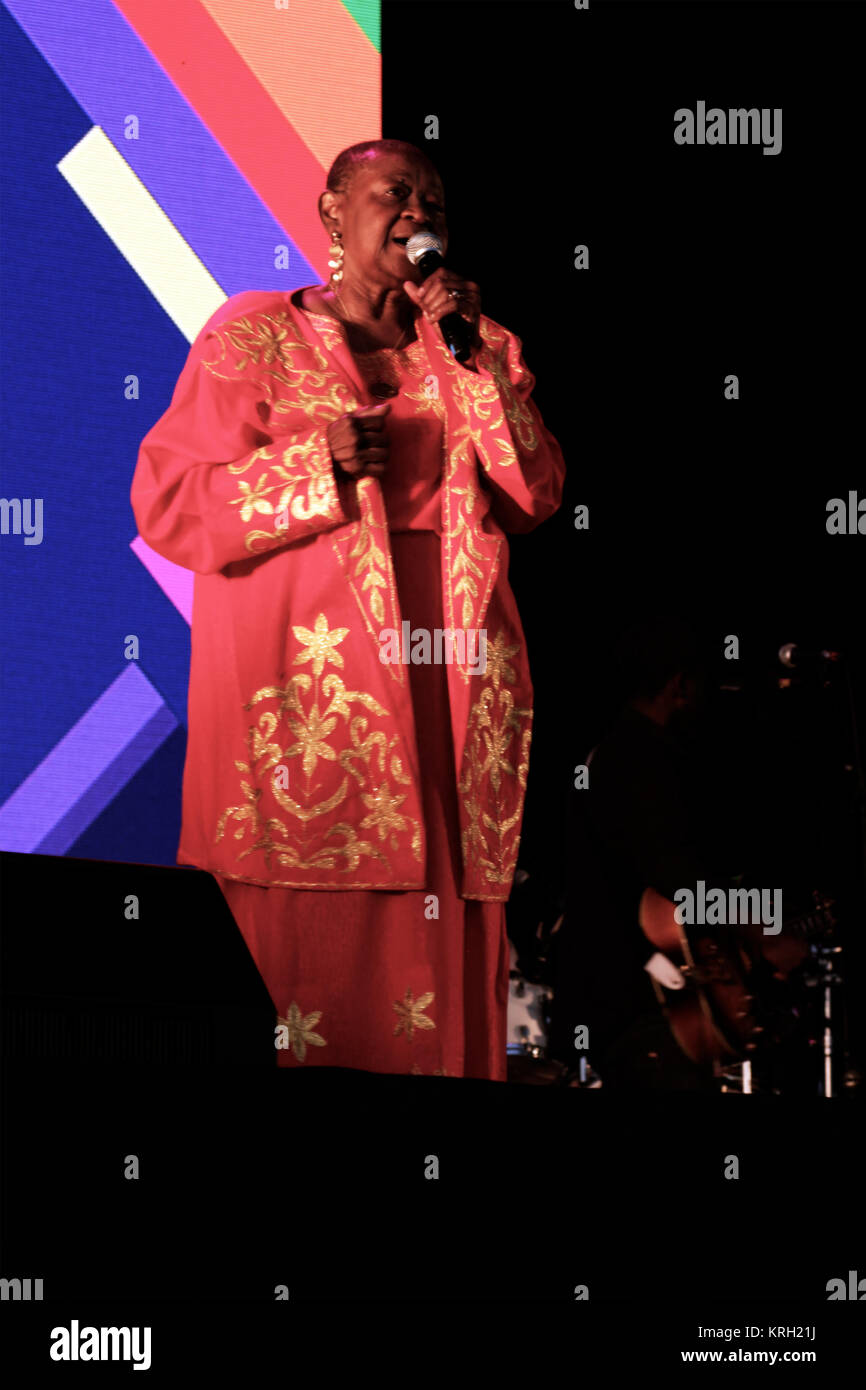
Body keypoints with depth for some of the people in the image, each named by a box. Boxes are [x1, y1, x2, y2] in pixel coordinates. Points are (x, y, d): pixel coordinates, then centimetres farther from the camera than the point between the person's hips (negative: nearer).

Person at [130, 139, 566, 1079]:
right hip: (306, 683, -3)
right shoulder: (255, 334, 8)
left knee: (441, 950, -1)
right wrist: (318, 465, -10)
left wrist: (473, 361, -2)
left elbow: (538, 496, 7)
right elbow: (167, 498, 2)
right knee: (302, 940, -10)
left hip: (449, 697, 4)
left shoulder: (483, 349, 19)